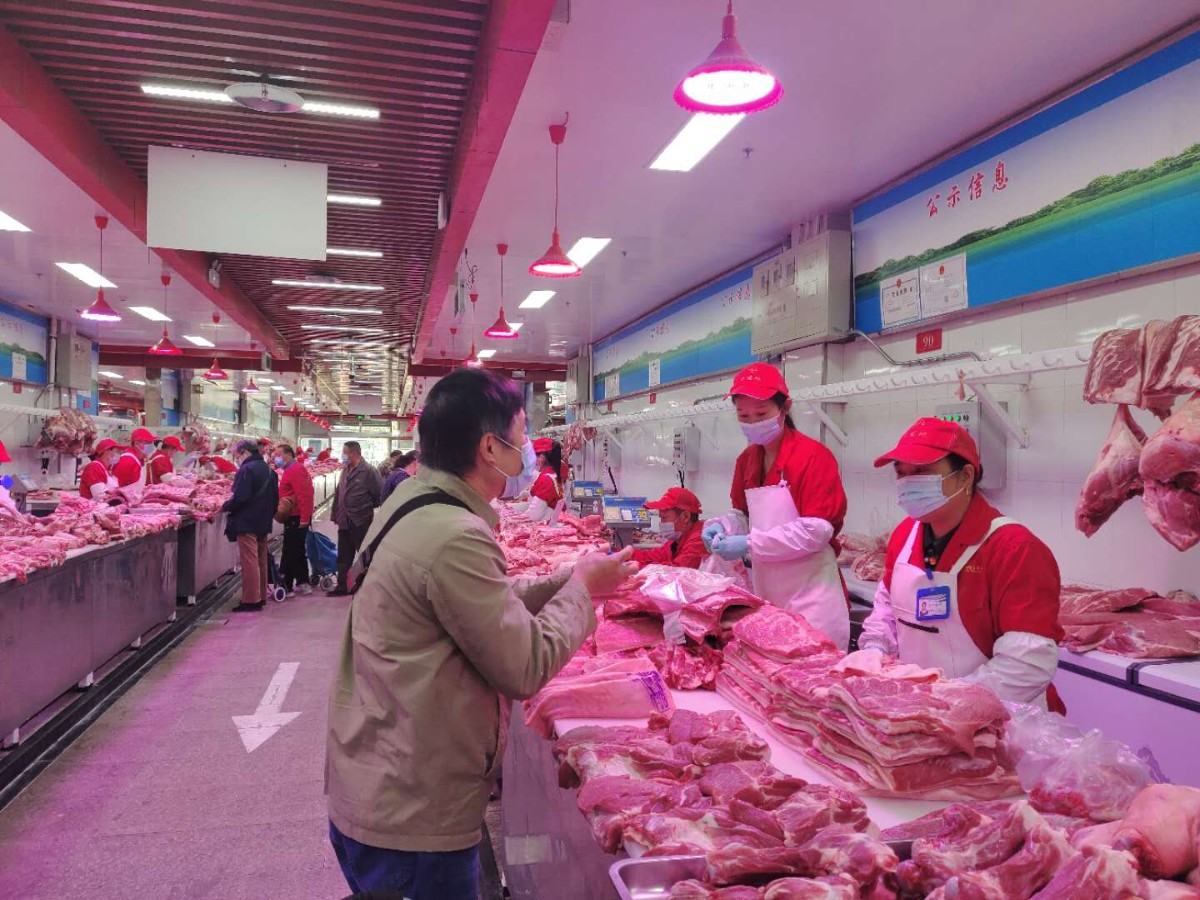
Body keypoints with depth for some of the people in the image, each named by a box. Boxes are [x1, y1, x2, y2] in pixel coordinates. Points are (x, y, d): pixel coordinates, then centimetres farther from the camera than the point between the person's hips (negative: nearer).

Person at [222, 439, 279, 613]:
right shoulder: (268, 470, 13)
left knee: (249, 561, -5)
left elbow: (239, 498, -20)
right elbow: (275, 498, 16)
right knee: (261, 561, 14)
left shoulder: (246, 470, -14)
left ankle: (251, 600, -2)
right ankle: (261, 597, 22)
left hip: (247, 523, -9)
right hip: (264, 523, 9)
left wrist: (225, 507, -4)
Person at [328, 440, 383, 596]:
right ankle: (342, 586, 23)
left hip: (361, 523, -7)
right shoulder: (345, 471, 10)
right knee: (343, 556, 13)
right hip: (345, 522, 7)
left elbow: (380, 495, -13)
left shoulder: (369, 471, -14)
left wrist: (367, 508, -1)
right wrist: (336, 515, 9)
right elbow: (338, 494, 15)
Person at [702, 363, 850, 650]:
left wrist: (751, 544, -21)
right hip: (765, 592, 6)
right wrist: (722, 526, -4)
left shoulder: (813, 456, -12)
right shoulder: (746, 460, 9)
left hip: (810, 595, -6)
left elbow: (818, 529, -18)